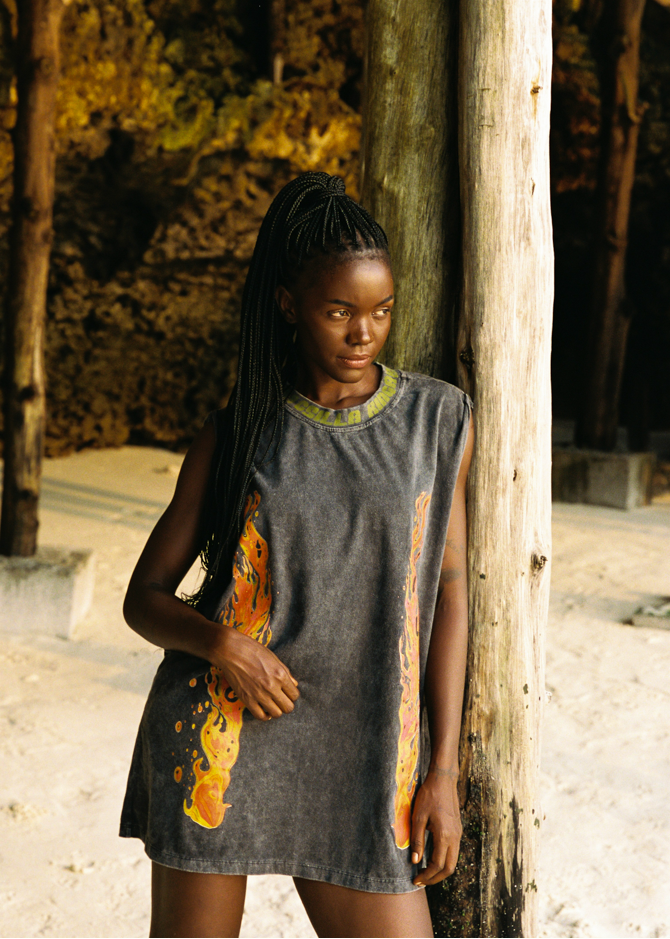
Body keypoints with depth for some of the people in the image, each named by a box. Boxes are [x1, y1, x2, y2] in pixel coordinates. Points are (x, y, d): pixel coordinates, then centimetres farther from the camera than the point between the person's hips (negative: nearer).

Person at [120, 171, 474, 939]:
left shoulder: (440, 421, 4)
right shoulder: (236, 433, 2)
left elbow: (448, 593, 5)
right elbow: (145, 597, 6)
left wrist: (443, 770, 0)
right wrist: (218, 642, -16)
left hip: (357, 756, 1)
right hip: (217, 738, 0)